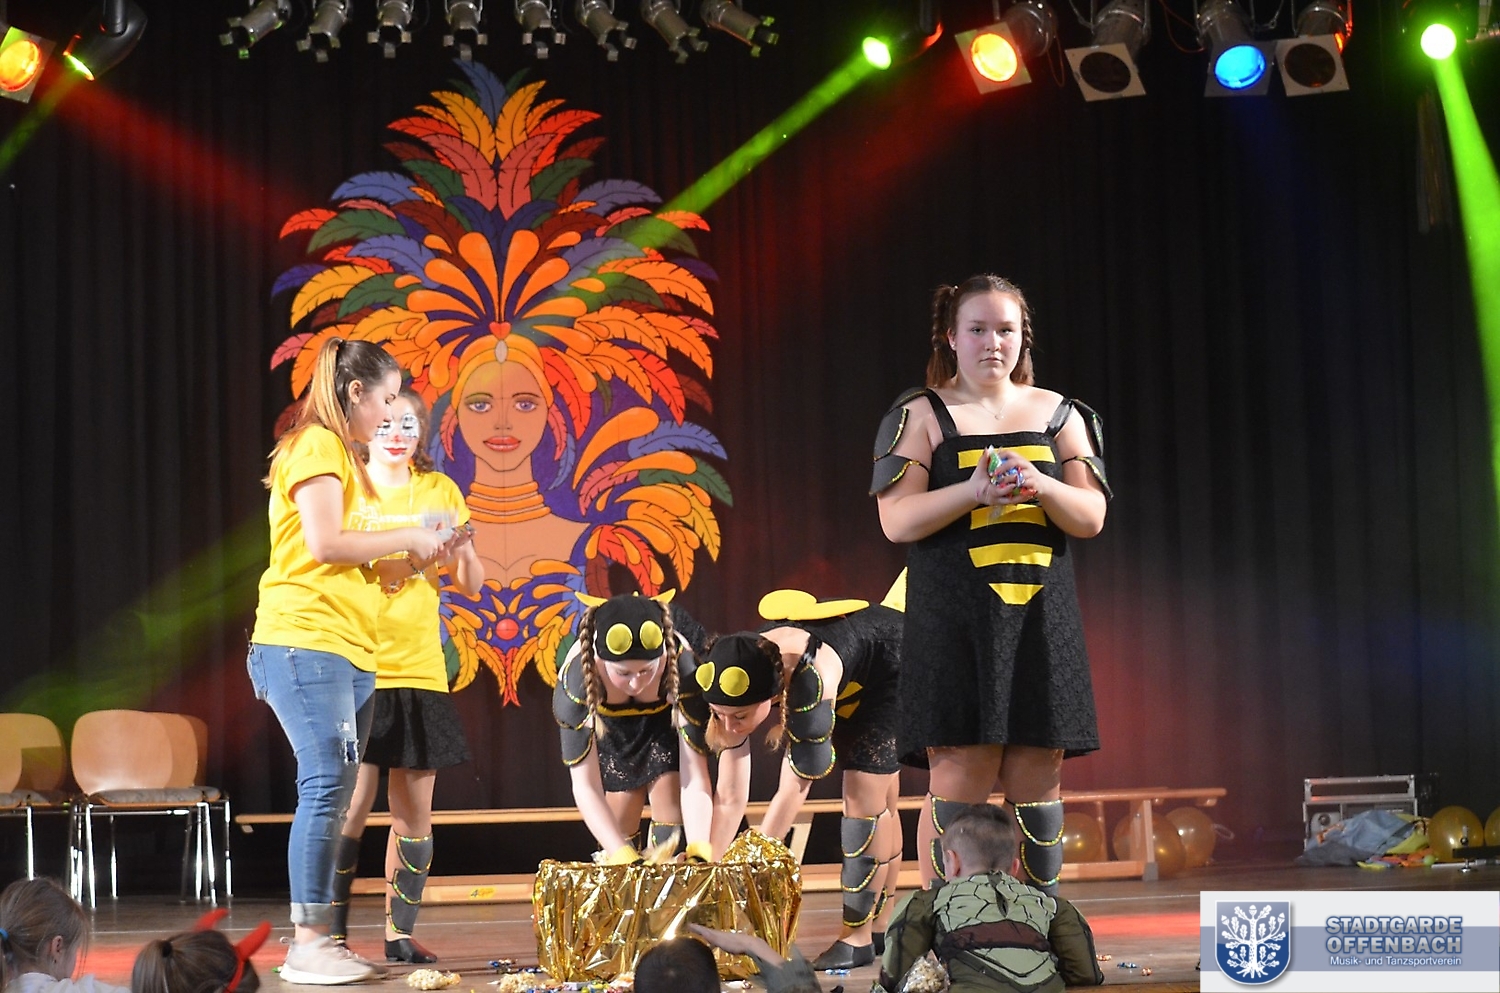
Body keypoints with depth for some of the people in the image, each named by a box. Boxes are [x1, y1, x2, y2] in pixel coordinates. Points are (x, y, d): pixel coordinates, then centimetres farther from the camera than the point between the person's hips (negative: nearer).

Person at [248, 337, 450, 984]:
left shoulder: (339, 454, 23)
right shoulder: (317, 447, -7)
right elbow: (324, 543, -18)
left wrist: (407, 555, 11)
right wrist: (407, 538, -8)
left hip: (346, 649, 10)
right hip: (306, 640, -10)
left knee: (335, 791, 7)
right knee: (327, 785, -13)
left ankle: (316, 941, 9)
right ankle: (307, 947, -12)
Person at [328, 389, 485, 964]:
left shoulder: (439, 491, 10)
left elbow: (471, 585, 9)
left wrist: (462, 547, -12)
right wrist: (389, 546, -22)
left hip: (420, 669, 3)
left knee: (415, 813, 5)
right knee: (354, 805, -9)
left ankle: (400, 932, 13)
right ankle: (334, 933, -1)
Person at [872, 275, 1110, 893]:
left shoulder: (1057, 413, 15)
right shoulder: (921, 414, 5)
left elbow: (1091, 517, 9)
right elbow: (897, 520, -4)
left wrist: (1041, 488, -11)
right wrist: (972, 491, -18)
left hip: (1040, 617, 3)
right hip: (954, 621, -3)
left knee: (1037, 781, 2)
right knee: (959, 778, -8)